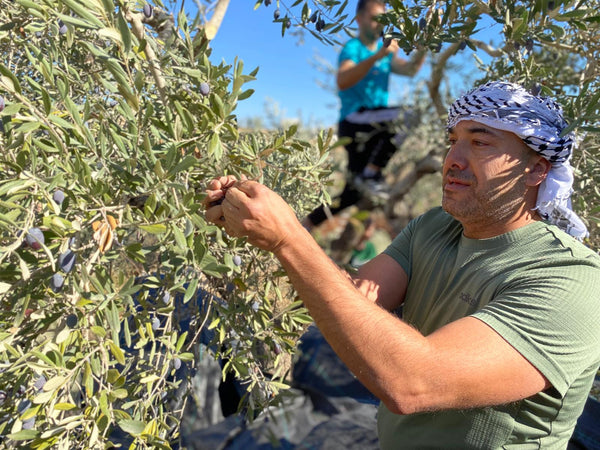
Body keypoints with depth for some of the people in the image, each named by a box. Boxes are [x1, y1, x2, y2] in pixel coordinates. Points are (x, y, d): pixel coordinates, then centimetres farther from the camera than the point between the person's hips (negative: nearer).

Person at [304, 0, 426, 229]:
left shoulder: (385, 49, 17)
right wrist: (377, 57, -34)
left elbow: (410, 69, 2)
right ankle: (370, 174, -21)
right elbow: (342, 81, -26)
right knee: (403, 118, -31)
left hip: (374, 126, 8)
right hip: (353, 121, -8)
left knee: (353, 193, 7)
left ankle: (304, 226, 16)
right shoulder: (353, 48, -6)